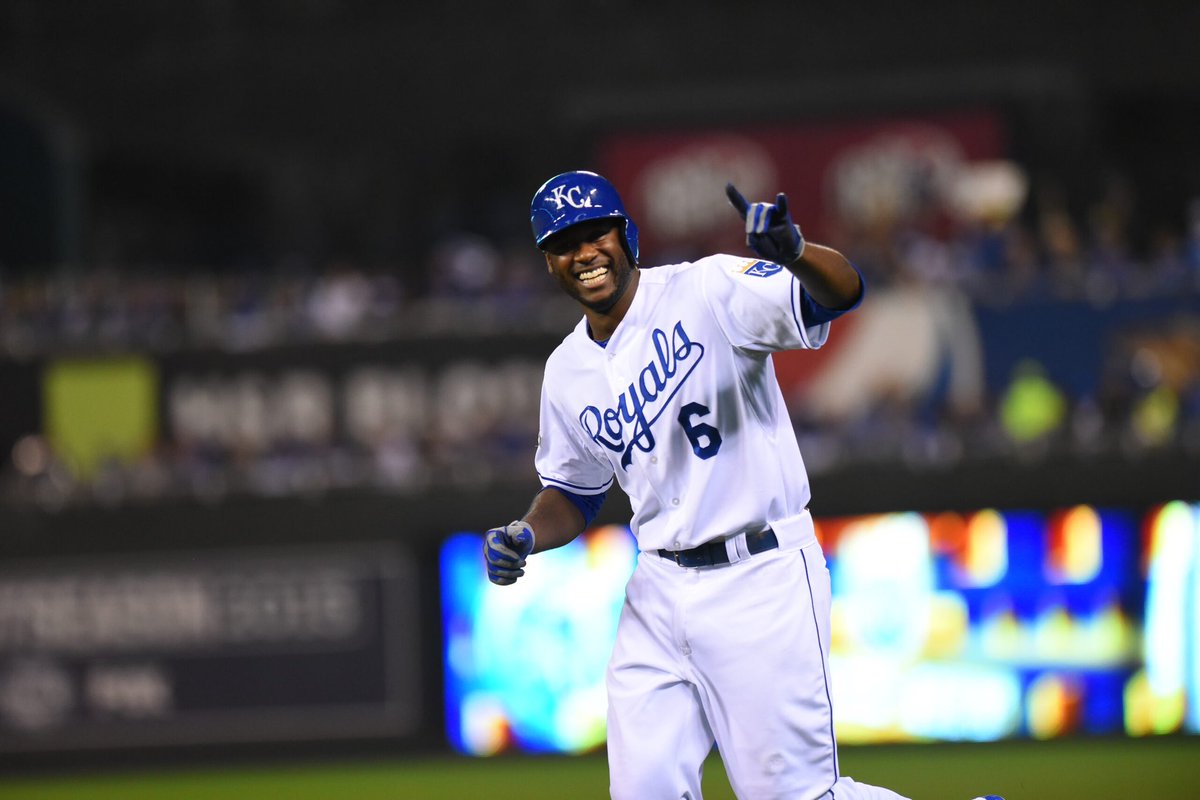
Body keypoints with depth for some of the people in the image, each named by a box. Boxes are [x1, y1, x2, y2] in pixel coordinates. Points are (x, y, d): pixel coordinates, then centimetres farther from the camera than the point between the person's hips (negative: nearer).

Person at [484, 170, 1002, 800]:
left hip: (762, 581, -6)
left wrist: (794, 254, -46)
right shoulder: (567, 372, 9)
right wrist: (526, 536, 0)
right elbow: (574, 493, 22)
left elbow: (840, 292, -24)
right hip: (659, 592, 6)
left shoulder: (708, 293, -9)